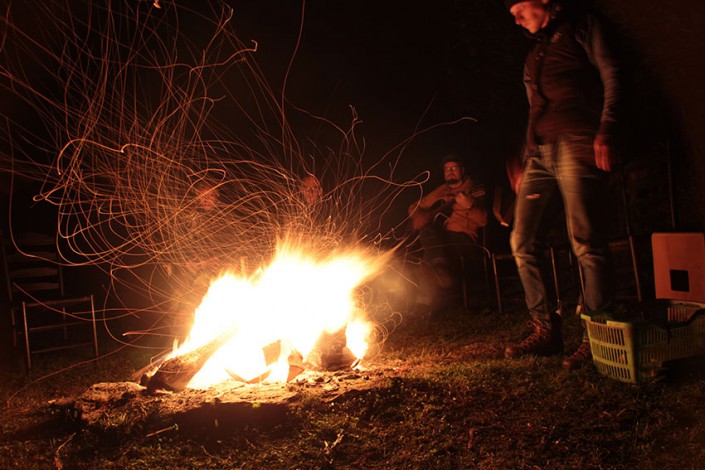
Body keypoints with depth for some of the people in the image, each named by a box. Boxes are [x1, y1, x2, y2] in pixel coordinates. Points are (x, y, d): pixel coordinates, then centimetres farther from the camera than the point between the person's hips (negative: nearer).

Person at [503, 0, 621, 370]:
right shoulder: (534, 57, 27)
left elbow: (611, 75, -2)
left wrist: (605, 131, -15)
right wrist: (525, 163, 20)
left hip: (577, 145, -7)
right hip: (540, 154, 8)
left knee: (585, 242, -13)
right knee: (522, 241, 0)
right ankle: (546, 330, 7)